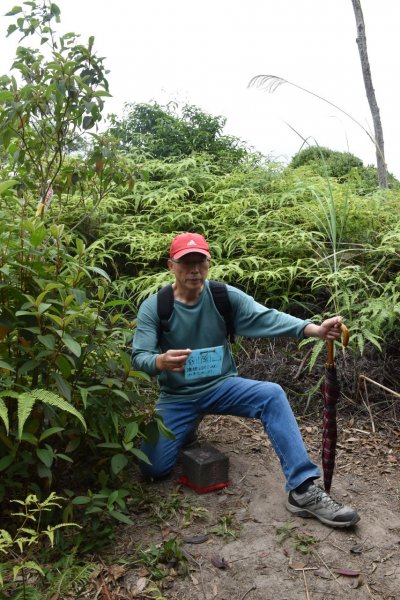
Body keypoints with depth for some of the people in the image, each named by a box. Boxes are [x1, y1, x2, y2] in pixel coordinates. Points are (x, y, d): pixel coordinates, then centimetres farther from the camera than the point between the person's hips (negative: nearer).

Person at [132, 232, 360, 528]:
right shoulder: (153, 307, -12)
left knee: (272, 394, -26)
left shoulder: (225, 296, -10)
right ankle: (188, 428, 24)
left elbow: (265, 317, -23)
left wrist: (315, 329, -40)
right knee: (154, 468, -10)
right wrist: (161, 361, -44)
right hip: (177, 397, 0)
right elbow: (139, 356, -18)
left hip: (222, 386, 1)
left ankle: (303, 490, -19)